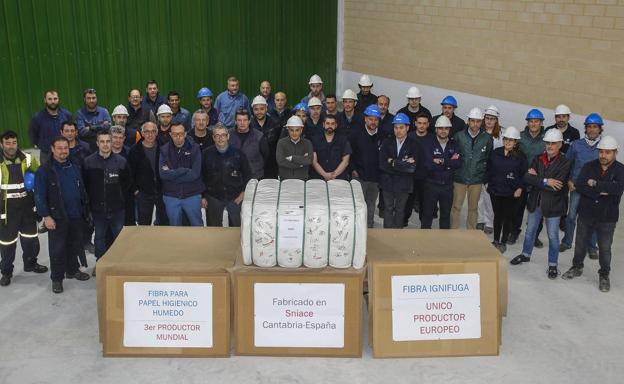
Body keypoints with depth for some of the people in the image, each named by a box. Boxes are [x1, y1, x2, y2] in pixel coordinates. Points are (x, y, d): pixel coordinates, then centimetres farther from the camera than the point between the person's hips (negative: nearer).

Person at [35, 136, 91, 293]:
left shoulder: (75, 168, 9)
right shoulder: (44, 171, -8)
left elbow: (82, 191, 16)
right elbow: (39, 196, -11)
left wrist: (85, 211, 13)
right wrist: (46, 216, -16)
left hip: (76, 216, 5)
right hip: (57, 217, -5)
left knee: (74, 246, 16)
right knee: (57, 249, 3)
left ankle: (72, 270, 34)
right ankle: (56, 278, 14)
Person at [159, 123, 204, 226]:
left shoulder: (194, 148, -6)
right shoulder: (164, 150, -1)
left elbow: (195, 174, -16)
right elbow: (163, 174, -14)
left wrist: (172, 174, -13)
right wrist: (185, 170, -18)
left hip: (192, 196, -1)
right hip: (171, 197, 2)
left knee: (198, 226, 11)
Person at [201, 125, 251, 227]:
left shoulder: (238, 154, 0)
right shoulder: (206, 154, 0)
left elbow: (247, 174, 9)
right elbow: (200, 176, 5)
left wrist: (243, 193, 2)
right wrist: (202, 196, 2)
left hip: (235, 198, 0)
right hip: (213, 197, 0)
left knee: (236, 226, 5)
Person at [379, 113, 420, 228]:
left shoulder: (413, 144, -6)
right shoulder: (387, 142, -1)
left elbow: (413, 167, -17)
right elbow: (382, 164, -12)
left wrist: (394, 163, -16)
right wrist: (403, 164, -15)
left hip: (404, 184, -1)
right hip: (388, 182, 1)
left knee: (400, 210, 12)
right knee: (388, 209, 10)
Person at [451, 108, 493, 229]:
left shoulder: (487, 138, -1)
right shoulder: (459, 136, -4)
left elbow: (489, 159, 7)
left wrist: (486, 177, 6)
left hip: (477, 179, 1)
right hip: (460, 178, -1)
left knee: (473, 208, 11)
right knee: (456, 207, 3)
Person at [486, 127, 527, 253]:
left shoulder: (520, 156, -6)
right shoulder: (495, 153, 2)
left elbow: (524, 174, -3)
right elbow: (489, 169, 10)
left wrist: (520, 188, -10)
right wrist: (488, 183, 7)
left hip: (512, 194, -3)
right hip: (495, 191, 3)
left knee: (507, 217, 7)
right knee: (497, 216, 14)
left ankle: (503, 242, 19)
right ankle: (496, 241, 26)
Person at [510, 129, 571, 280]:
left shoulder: (565, 163, -15)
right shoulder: (538, 159, 0)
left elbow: (556, 186, -23)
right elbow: (527, 177, -11)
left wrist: (536, 179, -17)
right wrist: (545, 181, -22)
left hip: (552, 205, -5)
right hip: (535, 202, 5)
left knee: (553, 236, 8)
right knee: (530, 230, 21)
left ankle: (553, 265, 23)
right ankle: (526, 254, 42)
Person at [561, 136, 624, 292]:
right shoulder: (589, 166, -3)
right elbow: (579, 186, -16)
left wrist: (595, 184, -22)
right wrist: (601, 192, -23)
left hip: (607, 217, -2)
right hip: (586, 214, 2)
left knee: (605, 248, 10)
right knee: (580, 244, 17)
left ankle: (604, 275, 28)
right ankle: (577, 267, 38)